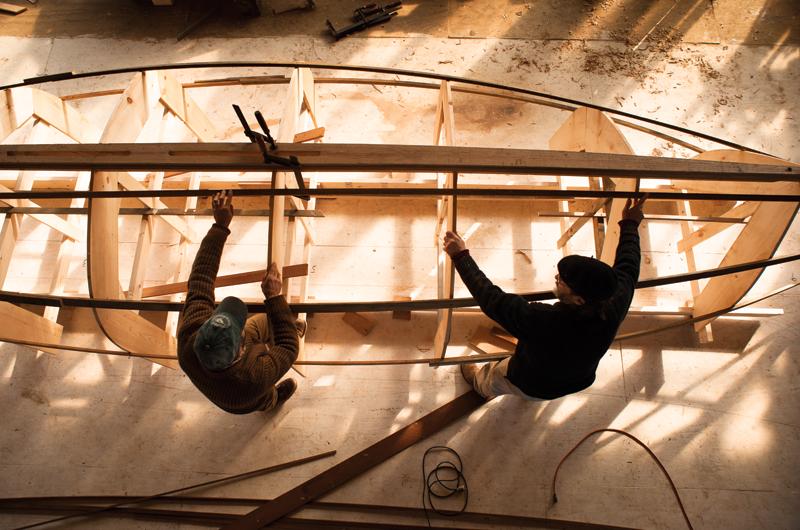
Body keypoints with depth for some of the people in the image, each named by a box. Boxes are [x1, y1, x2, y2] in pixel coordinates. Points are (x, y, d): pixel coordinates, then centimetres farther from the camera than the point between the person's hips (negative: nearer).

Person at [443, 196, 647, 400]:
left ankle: (481, 385, 62)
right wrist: (630, 223, 1)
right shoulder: (613, 311, -33)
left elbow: (491, 298, -37)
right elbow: (627, 267, -14)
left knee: (492, 375, 28)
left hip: (530, 388, -4)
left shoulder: (542, 321, -48)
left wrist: (460, 255, -28)